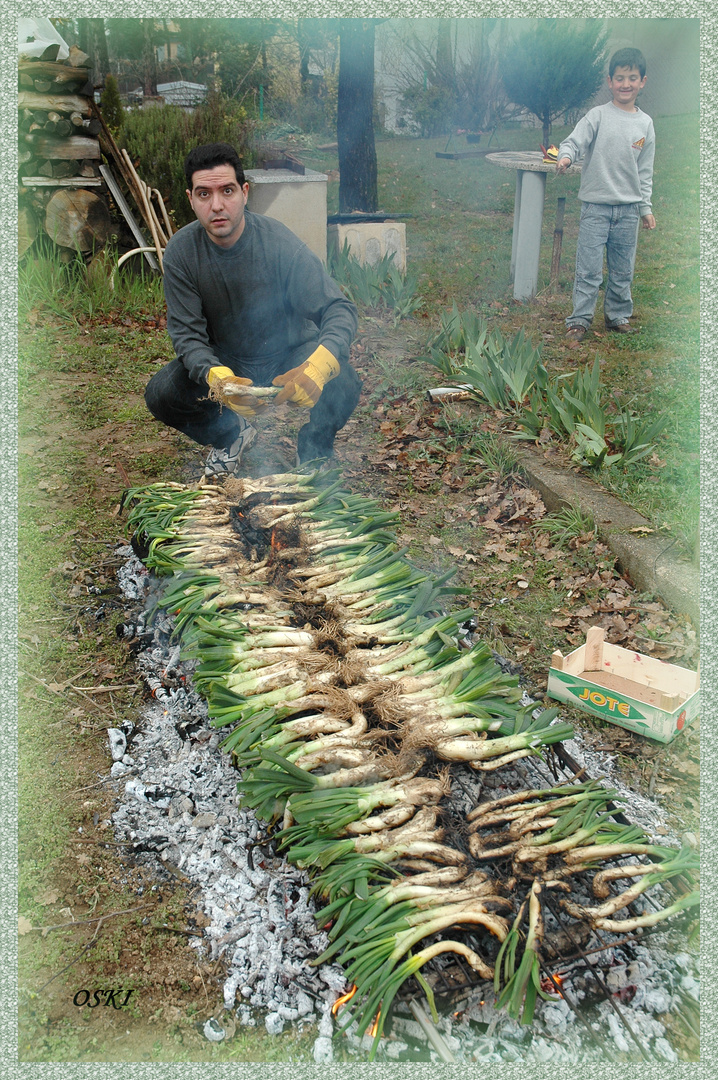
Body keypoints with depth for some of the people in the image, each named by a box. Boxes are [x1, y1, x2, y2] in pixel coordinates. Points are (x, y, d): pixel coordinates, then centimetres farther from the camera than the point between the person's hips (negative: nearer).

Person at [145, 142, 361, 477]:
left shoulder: (279, 242, -23)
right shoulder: (180, 252, -16)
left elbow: (339, 308, -27)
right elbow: (186, 333, -17)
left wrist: (319, 366, -49)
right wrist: (216, 377, -41)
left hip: (289, 355, -2)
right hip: (223, 361, 2)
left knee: (342, 385, -32)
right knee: (160, 395, -22)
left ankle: (314, 450, 5)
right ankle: (231, 435, 11)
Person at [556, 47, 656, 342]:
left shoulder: (645, 123, 9)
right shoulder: (598, 115, -1)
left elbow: (645, 171, 13)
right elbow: (575, 141, -12)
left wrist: (646, 207, 11)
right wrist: (565, 156, -35)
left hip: (629, 209, 4)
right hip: (596, 205, -3)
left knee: (623, 270, 10)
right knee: (589, 268, -6)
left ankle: (618, 316, 24)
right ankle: (579, 319, 3)